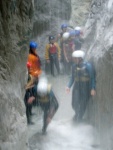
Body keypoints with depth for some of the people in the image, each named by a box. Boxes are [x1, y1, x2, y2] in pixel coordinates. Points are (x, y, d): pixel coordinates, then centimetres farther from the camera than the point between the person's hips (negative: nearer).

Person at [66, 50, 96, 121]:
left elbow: (92, 78, -14)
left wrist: (93, 88, -19)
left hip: (85, 88, -3)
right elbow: (72, 77, 8)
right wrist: (69, 86, 1)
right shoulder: (74, 66, -2)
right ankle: (77, 113, 40)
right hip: (77, 87, 3)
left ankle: (79, 117, 35)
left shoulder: (88, 66, -15)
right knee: (75, 104, 5)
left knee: (83, 104, 10)